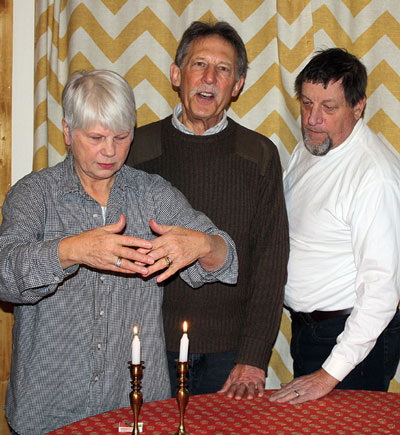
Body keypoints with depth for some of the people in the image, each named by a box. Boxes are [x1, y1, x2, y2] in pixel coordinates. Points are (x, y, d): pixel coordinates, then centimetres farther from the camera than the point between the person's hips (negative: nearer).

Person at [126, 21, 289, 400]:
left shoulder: (260, 155, 1)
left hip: (231, 350, 0)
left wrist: (254, 357, -9)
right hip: (152, 344, 0)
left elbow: (271, 260, -2)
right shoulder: (137, 148, 1)